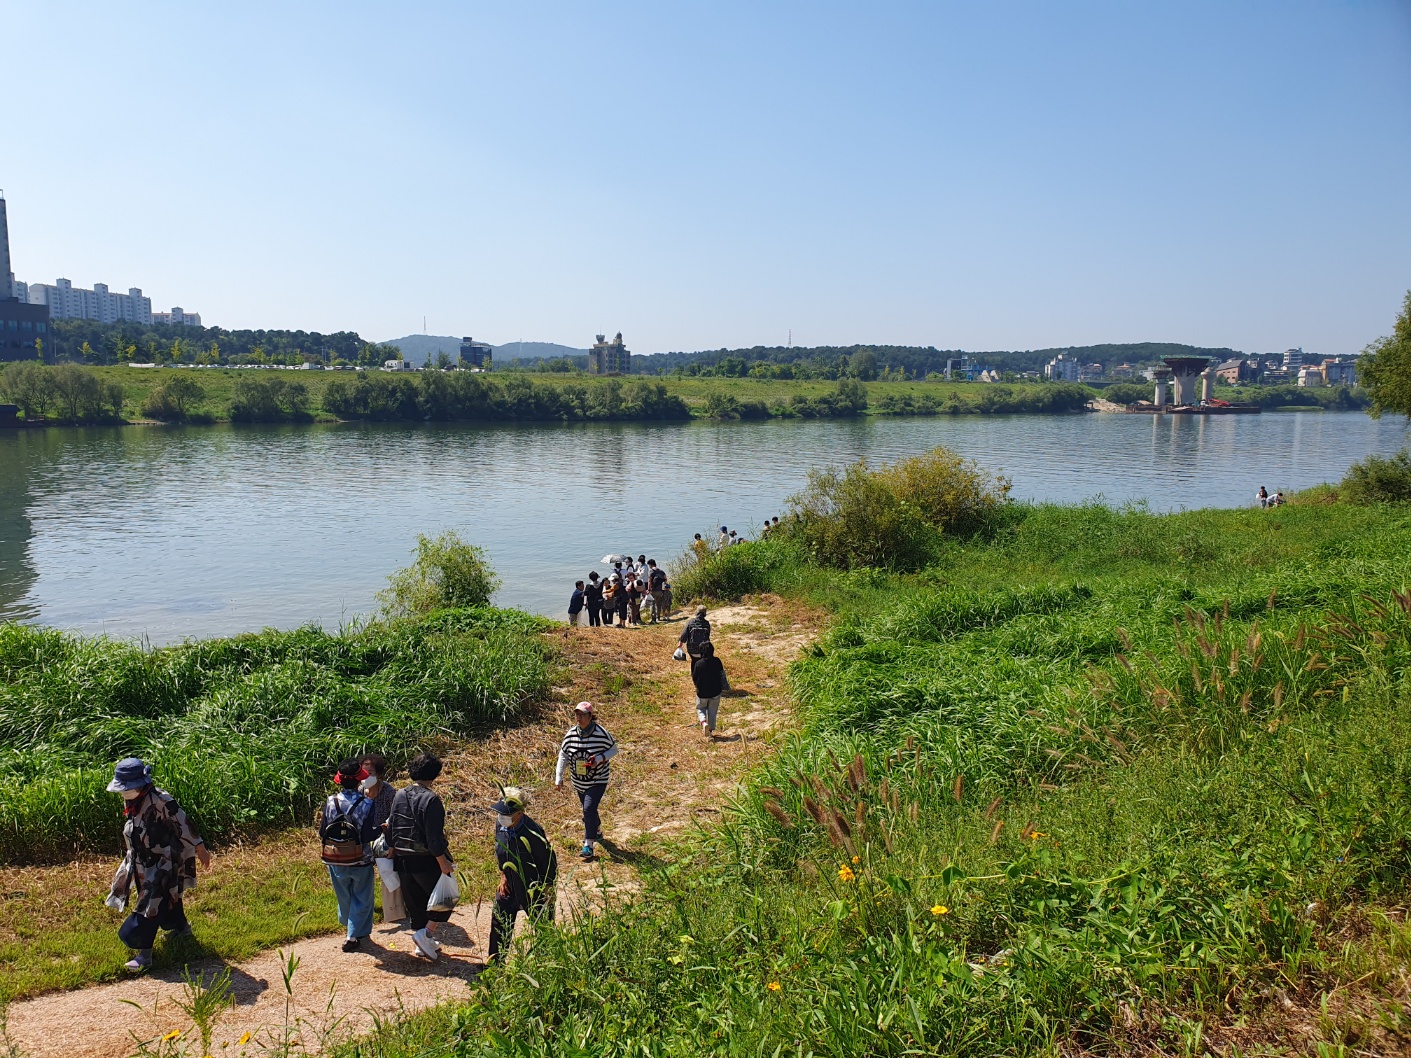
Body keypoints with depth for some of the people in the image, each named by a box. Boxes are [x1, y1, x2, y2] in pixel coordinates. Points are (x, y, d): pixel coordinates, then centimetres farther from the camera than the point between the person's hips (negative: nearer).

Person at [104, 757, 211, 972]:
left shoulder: (159, 800, -26)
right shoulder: (130, 801, -1)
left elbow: (182, 823, -20)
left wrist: (199, 848, -14)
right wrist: (132, 858, 24)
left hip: (162, 864, -8)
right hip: (143, 864, 8)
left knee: (151, 906, -8)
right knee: (166, 897, 23)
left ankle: (144, 954, -1)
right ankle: (182, 927, 45)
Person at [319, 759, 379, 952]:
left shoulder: (330, 802, -9)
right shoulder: (366, 804, -17)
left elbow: (322, 833, -4)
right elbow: (368, 835, -19)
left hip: (335, 860, 3)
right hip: (360, 860, -3)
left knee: (344, 896, 24)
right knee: (362, 899, 14)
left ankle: (349, 925, 44)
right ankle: (354, 936, 12)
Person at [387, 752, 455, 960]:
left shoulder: (399, 795, 4)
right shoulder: (430, 799, -19)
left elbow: (391, 827, 11)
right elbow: (434, 836, -22)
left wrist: (393, 849, 22)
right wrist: (443, 862, -18)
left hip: (403, 859, 7)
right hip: (426, 860, -7)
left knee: (415, 902, 18)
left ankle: (424, 943, 27)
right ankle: (426, 933, -2)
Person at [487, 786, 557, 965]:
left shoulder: (532, 833, -31)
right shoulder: (500, 825, -11)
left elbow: (549, 862, -20)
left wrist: (548, 890, -14)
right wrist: (503, 875, 3)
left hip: (535, 890, -6)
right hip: (509, 887, 6)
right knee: (498, 925, 16)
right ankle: (495, 964, 38)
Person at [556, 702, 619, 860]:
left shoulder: (601, 733, -18)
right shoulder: (571, 734, -7)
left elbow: (614, 750, -5)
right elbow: (563, 756, 3)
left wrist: (600, 758, -23)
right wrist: (558, 777, -2)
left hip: (598, 780, -5)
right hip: (579, 782, 5)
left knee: (589, 808, -16)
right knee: (588, 810, 18)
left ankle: (588, 844, -5)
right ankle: (597, 832, 44)